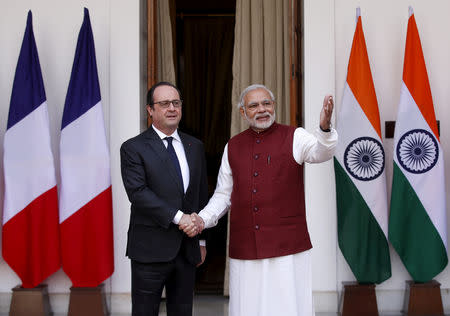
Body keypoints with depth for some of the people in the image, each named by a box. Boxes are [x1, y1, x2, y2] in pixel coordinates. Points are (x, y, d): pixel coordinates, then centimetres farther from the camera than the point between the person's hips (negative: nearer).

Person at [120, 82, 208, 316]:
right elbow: (138, 192, -15)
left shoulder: (195, 147, 13)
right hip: (151, 250, -5)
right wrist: (178, 217, -20)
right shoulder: (133, 148, -3)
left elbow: (203, 195, 16)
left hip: (187, 250, 5)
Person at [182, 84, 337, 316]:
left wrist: (324, 127, -39)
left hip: (287, 245, -3)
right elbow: (223, 195, 17)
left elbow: (321, 152, -18)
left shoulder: (294, 137, 3)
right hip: (244, 250, 3)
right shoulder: (233, 147, 12)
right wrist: (203, 219, 1)